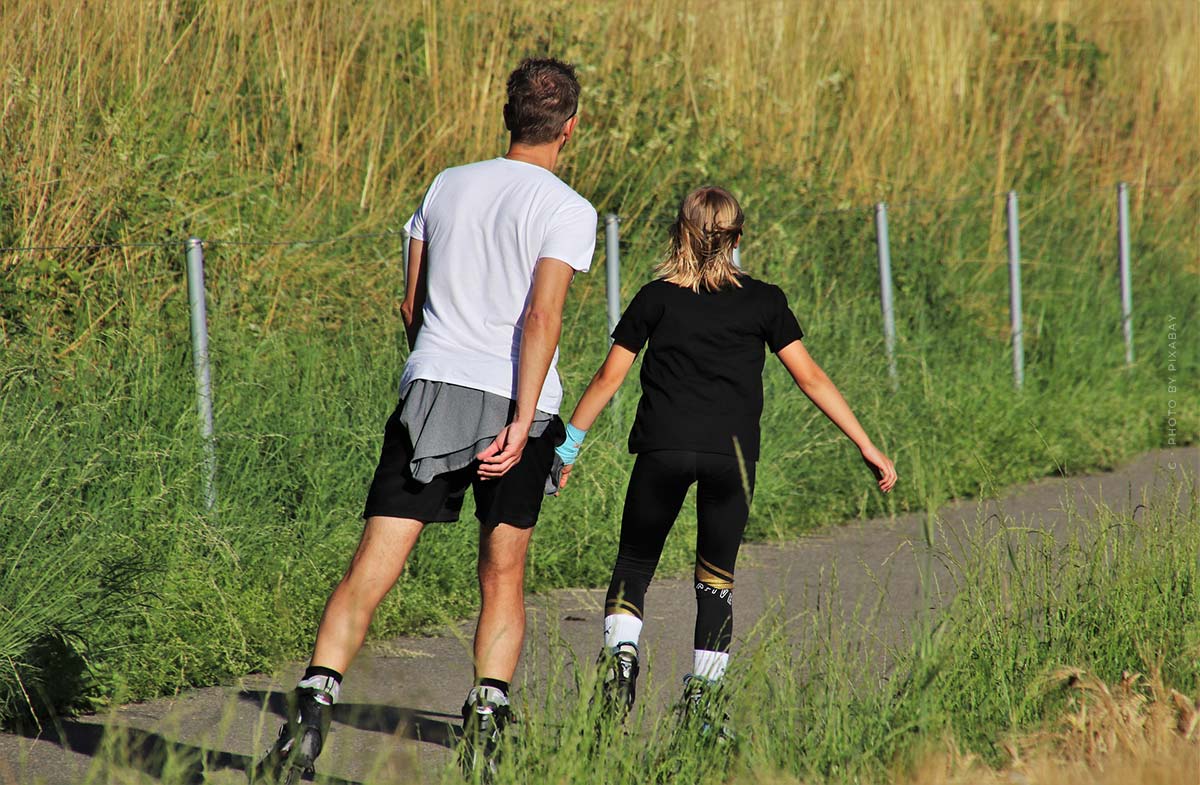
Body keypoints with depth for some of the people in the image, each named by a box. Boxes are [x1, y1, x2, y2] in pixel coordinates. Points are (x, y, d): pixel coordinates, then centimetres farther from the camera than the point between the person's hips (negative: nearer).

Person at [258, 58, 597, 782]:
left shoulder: (447, 186, 14)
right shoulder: (567, 210, -1)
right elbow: (542, 319, -12)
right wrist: (522, 424, -17)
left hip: (431, 392, 2)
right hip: (515, 404, -2)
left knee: (371, 571, -4)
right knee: (503, 579, 10)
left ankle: (315, 701, -19)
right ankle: (487, 716, -2)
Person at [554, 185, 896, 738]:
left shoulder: (657, 297, 8)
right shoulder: (763, 301, 8)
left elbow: (609, 376, 8)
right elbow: (810, 378, 5)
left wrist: (568, 443, 16)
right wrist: (866, 446, 8)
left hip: (663, 449, 0)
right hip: (732, 453, 0)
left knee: (634, 564, 12)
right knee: (716, 577, 11)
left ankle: (620, 650, -14)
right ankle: (703, 698, 5)